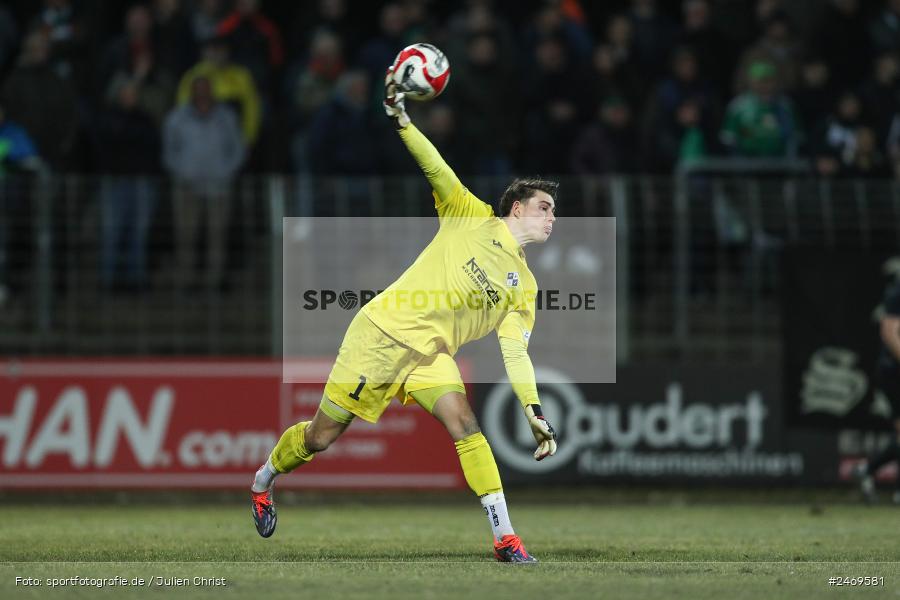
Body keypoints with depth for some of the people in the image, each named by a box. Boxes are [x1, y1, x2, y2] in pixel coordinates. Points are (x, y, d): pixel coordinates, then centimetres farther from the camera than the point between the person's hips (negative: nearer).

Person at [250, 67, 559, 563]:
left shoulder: (523, 287, 9)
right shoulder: (472, 218, 2)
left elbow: (515, 352, 3)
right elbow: (436, 170, -6)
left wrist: (534, 412, -10)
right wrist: (401, 118, -19)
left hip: (430, 355, 3)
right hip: (383, 329, -3)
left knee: (463, 423, -24)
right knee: (321, 435, 3)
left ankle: (504, 537, -24)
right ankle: (264, 480, 34)